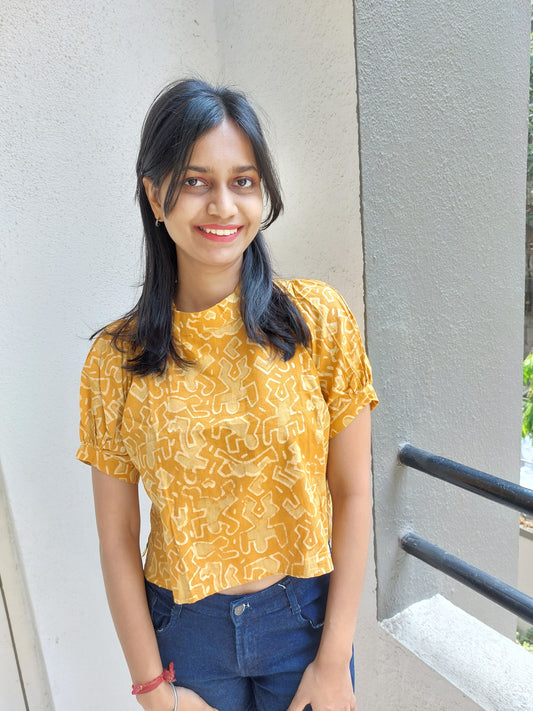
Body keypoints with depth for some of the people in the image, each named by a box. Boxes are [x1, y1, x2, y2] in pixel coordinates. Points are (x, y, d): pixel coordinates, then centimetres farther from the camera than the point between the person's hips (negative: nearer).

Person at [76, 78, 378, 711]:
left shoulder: (319, 320, -13)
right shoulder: (114, 359, -11)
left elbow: (352, 493, -9)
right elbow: (117, 538, -6)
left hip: (306, 615, 0)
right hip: (185, 630, 1)